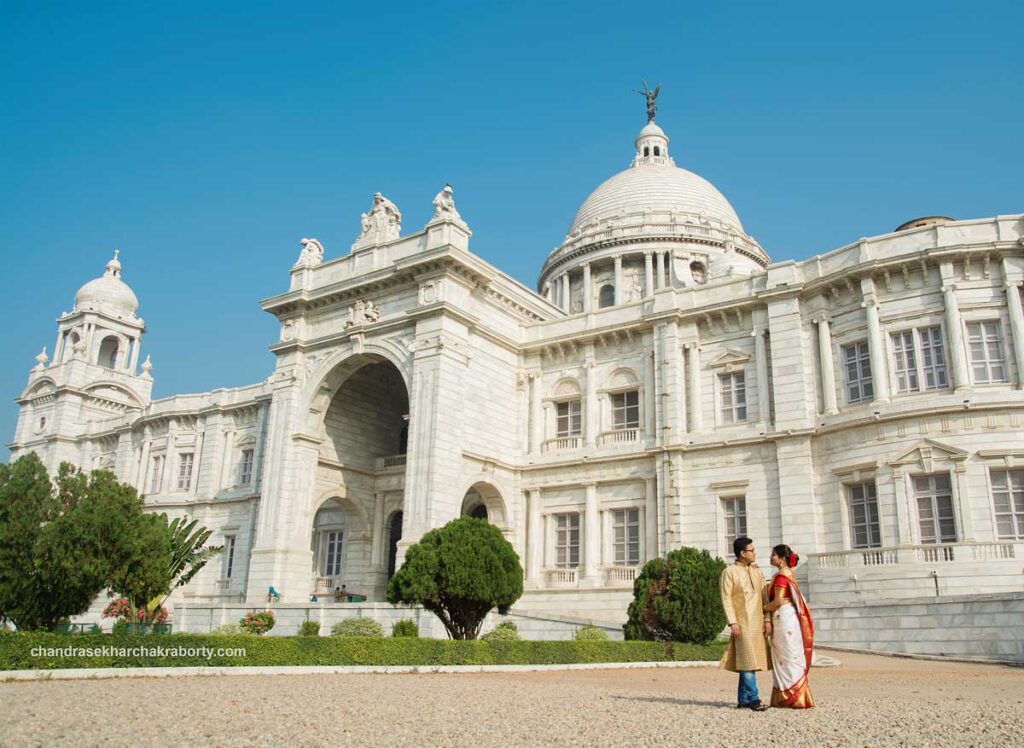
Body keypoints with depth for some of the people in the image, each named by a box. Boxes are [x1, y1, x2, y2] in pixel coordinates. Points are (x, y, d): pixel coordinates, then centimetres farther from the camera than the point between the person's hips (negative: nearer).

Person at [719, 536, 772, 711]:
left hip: (758, 623, 6)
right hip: (742, 623, -6)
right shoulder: (729, 572, -2)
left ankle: (743, 700, 13)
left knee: (749, 661, 8)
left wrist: (767, 620, 4)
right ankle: (753, 699, -8)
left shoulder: (757, 571, 15)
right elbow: (726, 599, -7)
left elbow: (764, 597, 13)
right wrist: (732, 622, -14)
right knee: (748, 660, -10)